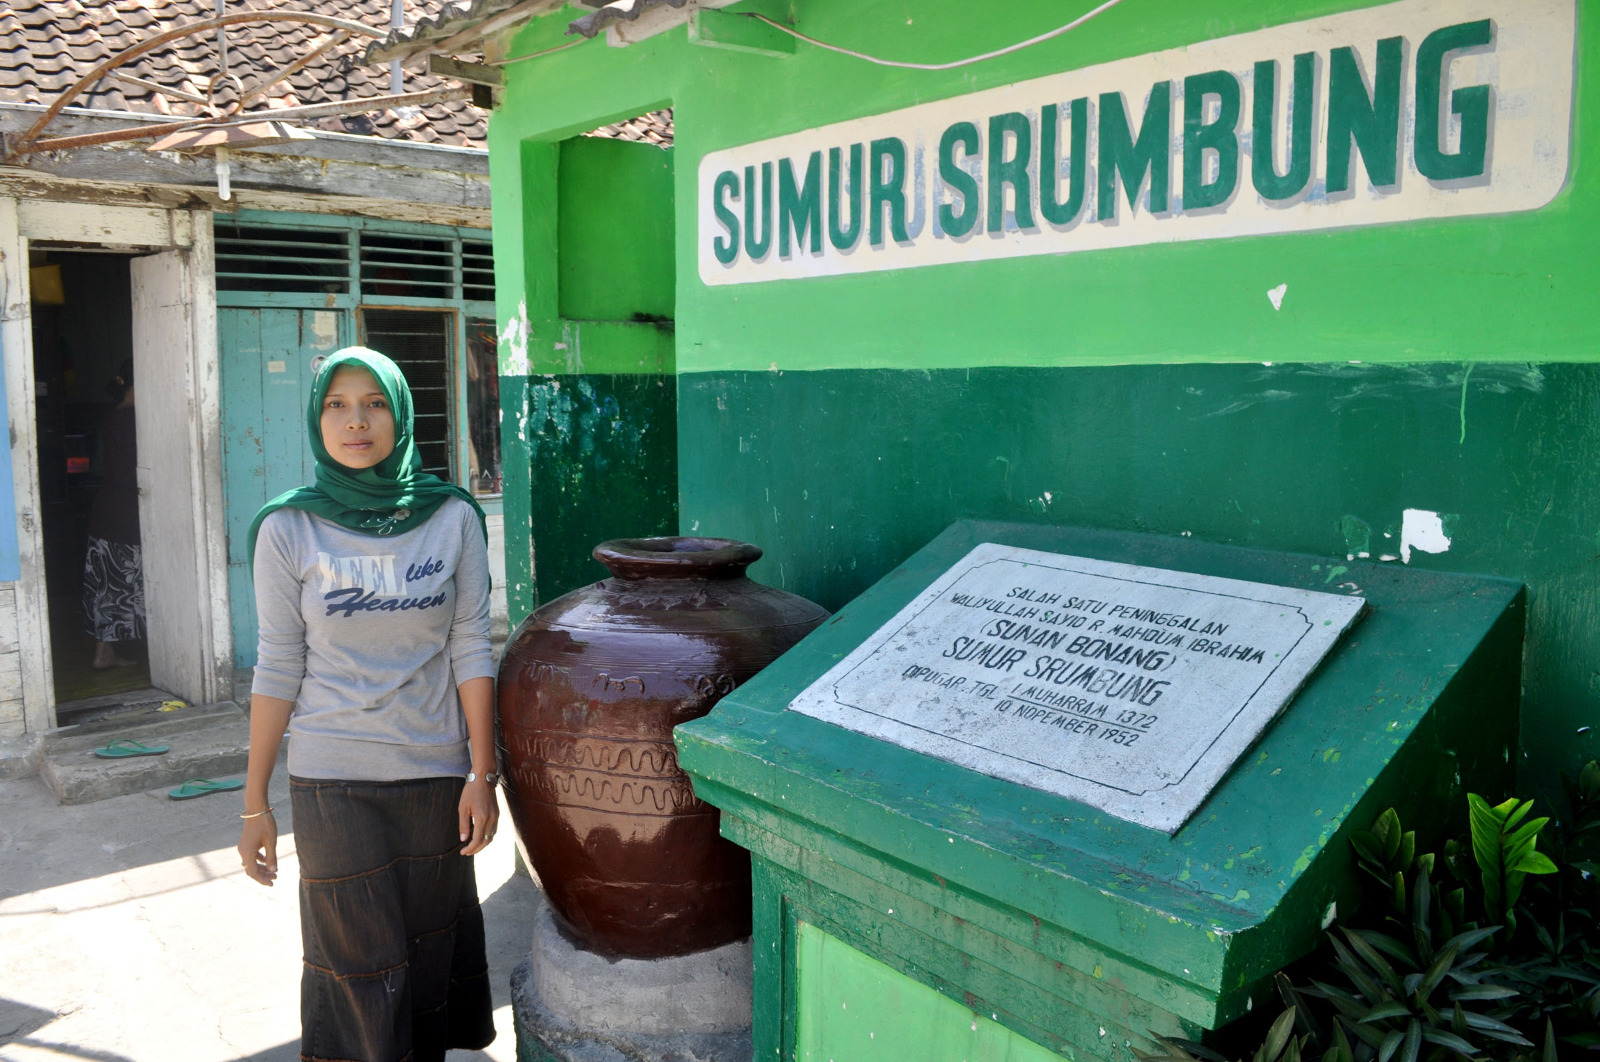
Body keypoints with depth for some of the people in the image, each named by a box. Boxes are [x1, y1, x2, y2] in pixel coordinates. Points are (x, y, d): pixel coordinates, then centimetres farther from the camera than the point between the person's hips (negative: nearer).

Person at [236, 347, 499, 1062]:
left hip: (436, 771, 1)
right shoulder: (289, 529, -4)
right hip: (333, 781, -1)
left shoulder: (452, 518, -2)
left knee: (432, 952, 11)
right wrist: (254, 802, -1)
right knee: (359, 964, 8)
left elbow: (470, 650, -1)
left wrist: (482, 774, -4)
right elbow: (278, 668, -2)